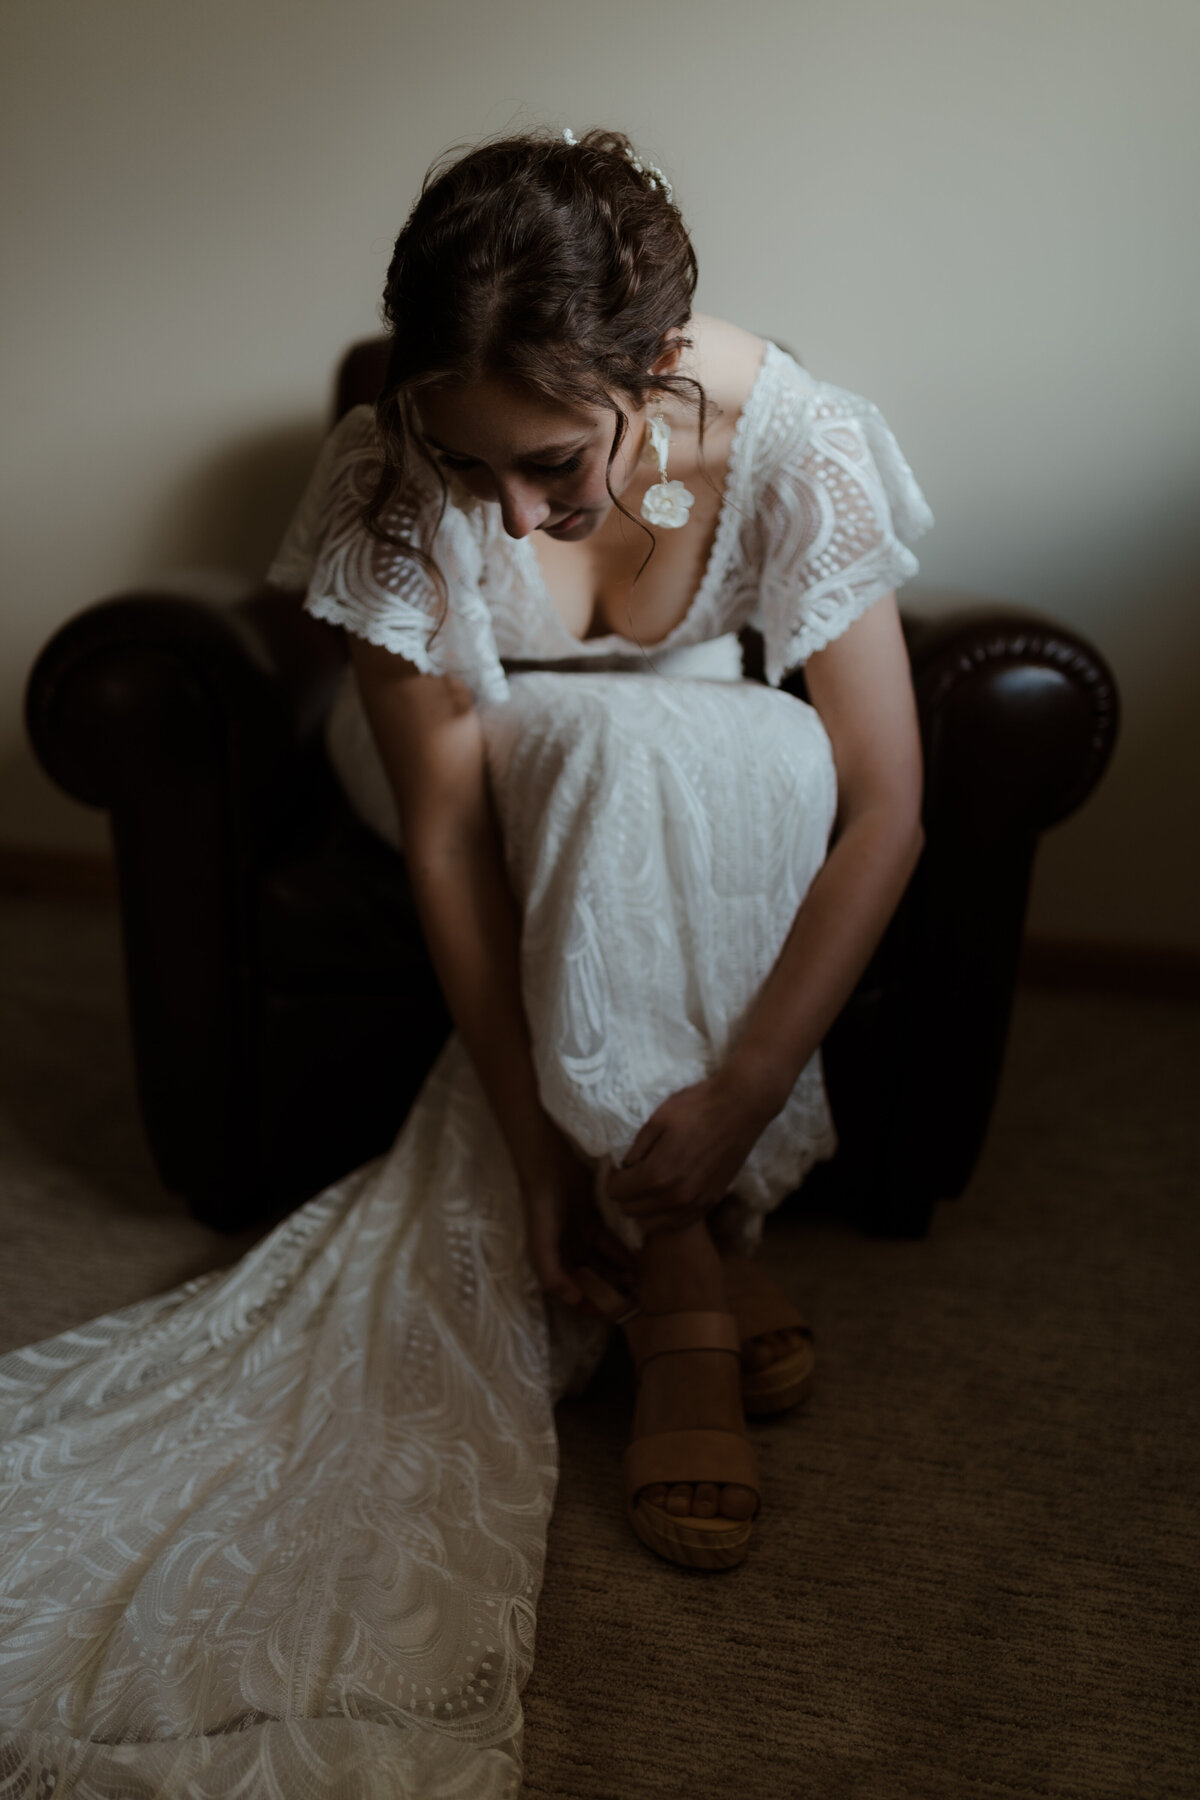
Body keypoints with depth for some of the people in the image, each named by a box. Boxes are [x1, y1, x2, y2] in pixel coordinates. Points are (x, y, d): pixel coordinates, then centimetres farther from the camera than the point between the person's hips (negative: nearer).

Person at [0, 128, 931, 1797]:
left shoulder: (800, 442, -28)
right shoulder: (395, 475, -28)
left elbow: (884, 811, -28)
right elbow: (445, 831, -25)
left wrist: (738, 1093, -35)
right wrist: (536, 1137, -26)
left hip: (715, 806, 1)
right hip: (477, 761, -1)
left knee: (629, 759, -34)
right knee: (618, 742, -34)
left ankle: (668, 1289, -22)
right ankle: (698, 1269, -23)